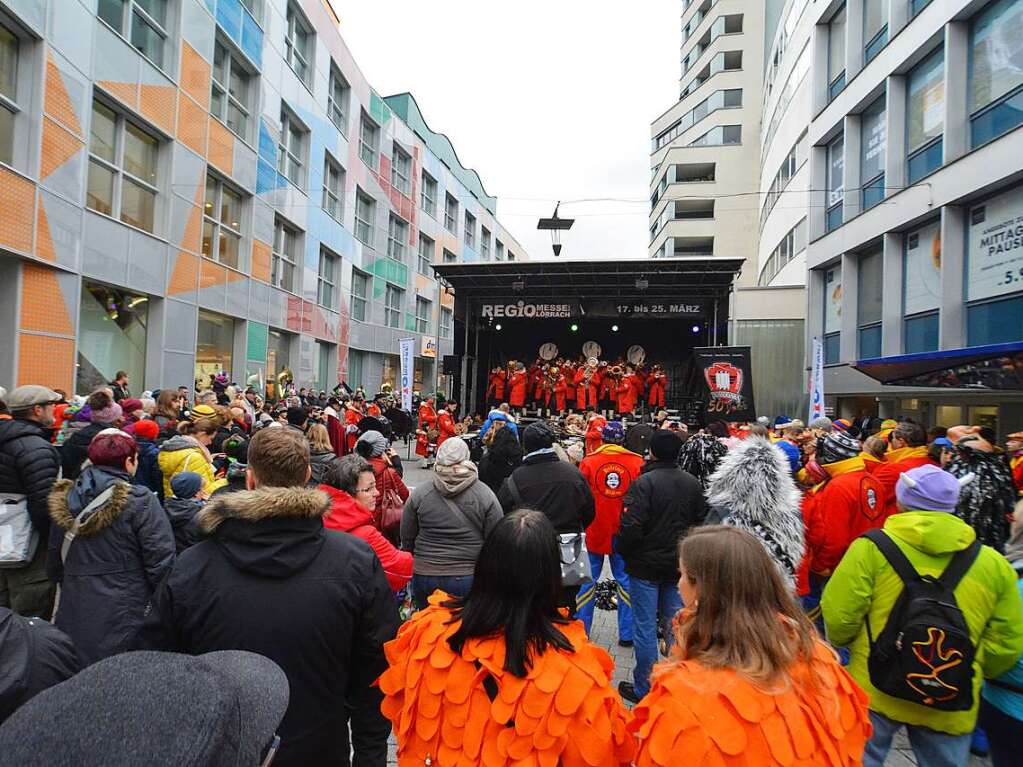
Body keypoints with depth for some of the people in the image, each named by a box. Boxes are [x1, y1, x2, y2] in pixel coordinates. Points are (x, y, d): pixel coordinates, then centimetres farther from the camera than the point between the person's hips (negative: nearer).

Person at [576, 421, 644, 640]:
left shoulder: (588, 462, -6)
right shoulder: (637, 462, -5)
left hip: (594, 530, 0)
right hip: (625, 532, 0)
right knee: (625, 580, 11)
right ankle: (627, 634, 17)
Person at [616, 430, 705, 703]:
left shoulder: (644, 483, -18)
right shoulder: (692, 482, 1)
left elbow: (631, 526, -21)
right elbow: (701, 521, 9)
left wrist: (625, 554, -4)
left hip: (646, 565, -5)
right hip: (679, 565, 6)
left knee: (645, 626, 5)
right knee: (676, 624, 15)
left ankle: (642, 688, 15)